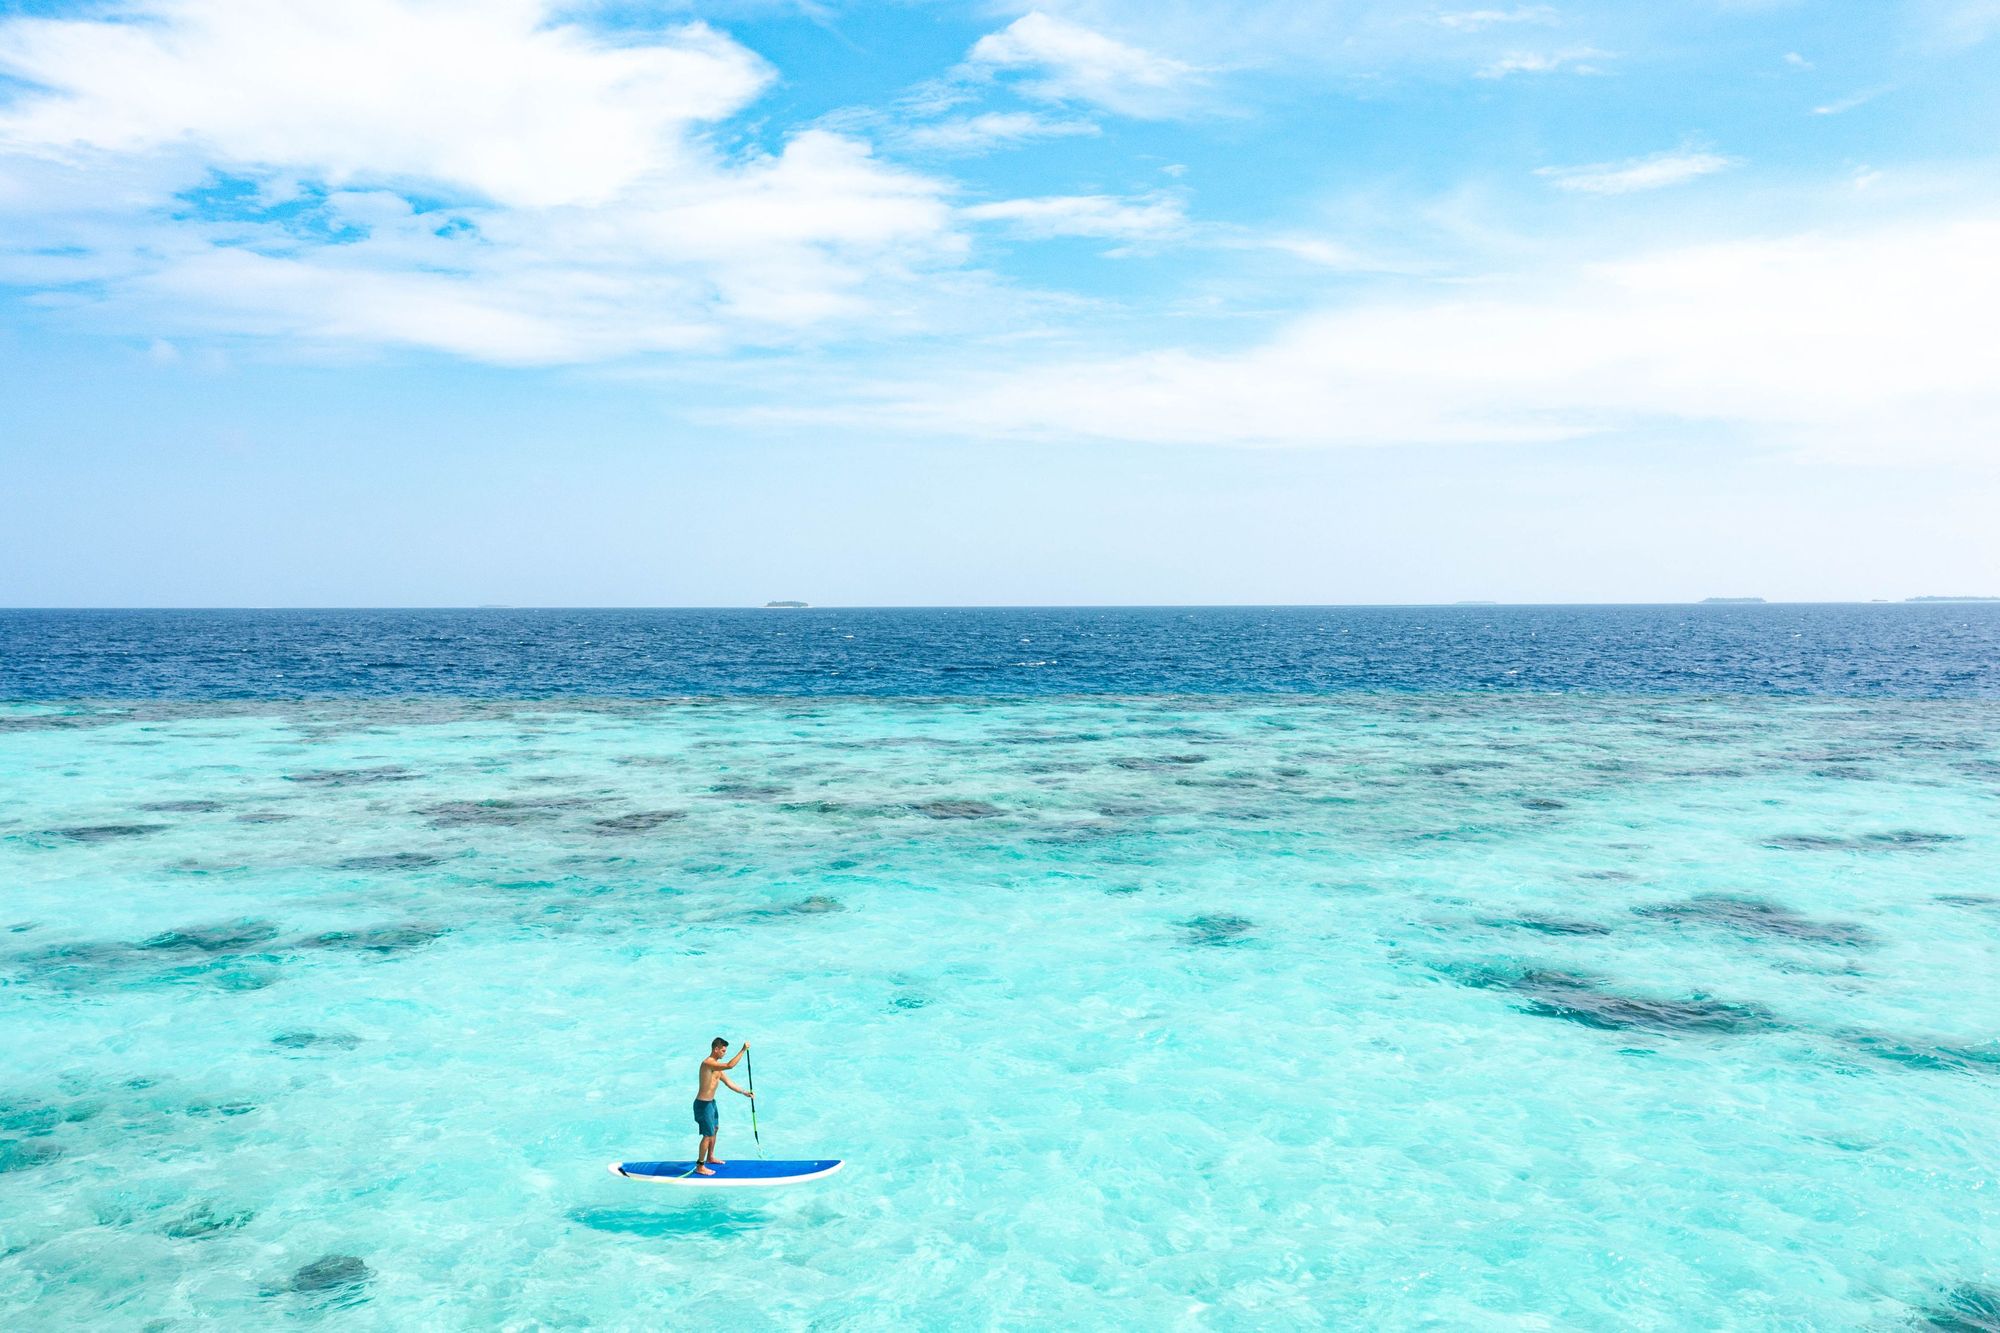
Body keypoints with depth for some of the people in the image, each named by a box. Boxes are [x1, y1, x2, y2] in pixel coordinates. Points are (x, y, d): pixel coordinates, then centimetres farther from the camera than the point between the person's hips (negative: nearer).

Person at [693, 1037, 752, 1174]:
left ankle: (710, 1158, 44)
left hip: (711, 1102, 10)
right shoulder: (708, 1063, -24)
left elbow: (728, 1083, 13)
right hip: (703, 1104, -10)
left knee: (714, 1129, 25)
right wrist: (743, 1050, -33)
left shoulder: (716, 1066, 8)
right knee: (708, 1135, -3)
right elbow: (730, 1065, -37)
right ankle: (700, 1167, 8)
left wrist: (744, 1092, 8)